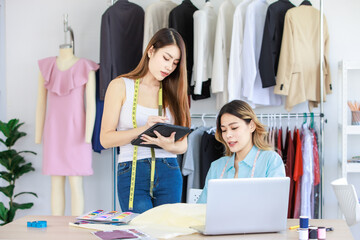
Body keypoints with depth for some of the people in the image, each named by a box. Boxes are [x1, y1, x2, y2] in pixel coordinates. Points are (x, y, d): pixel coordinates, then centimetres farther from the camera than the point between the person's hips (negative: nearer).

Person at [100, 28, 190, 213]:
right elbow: (106, 139, -4)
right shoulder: (121, 86, 3)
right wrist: (143, 129, -17)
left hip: (169, 175, 3)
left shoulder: (174, 92, 13)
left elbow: (183, 145, 9)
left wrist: (169, 145, -14)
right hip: (132, 175, -3)